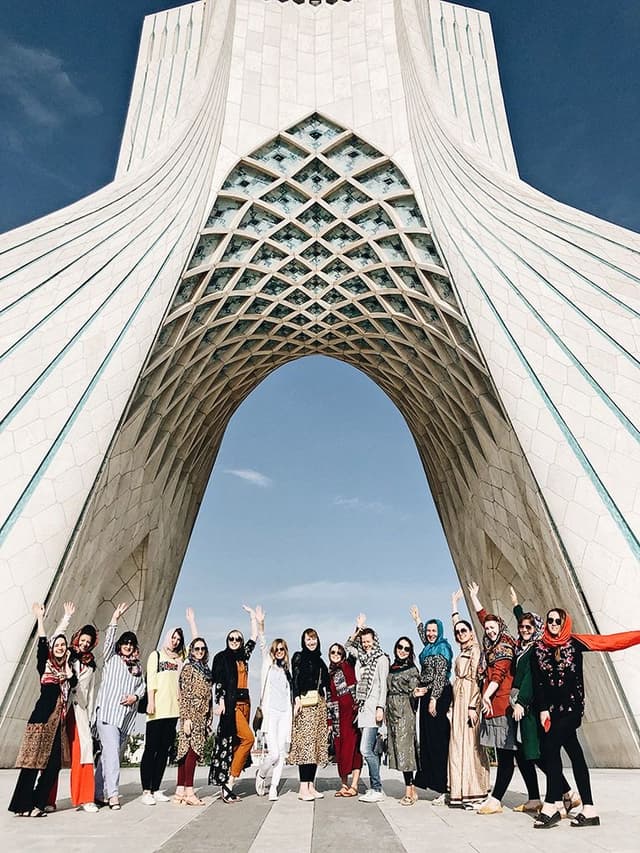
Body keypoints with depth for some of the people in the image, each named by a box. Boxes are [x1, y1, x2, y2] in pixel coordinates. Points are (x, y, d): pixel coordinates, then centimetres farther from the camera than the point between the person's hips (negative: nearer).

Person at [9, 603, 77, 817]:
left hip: (59, 721, 5)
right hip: (42, 717, -5)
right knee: (33, 762, -5)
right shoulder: (44, 664, 2)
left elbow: (73, 684, -2)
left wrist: (68, 667, -4)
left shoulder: (68, 667, 14)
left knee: (54, 764, 3)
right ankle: (23, 805, 5)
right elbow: (41, 645, -14)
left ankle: (37, 804, 13)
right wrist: (40, 618, -20)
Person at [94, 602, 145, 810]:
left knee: (114, 754, 7)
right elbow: (108, 640, -7)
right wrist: (115, 619, -17)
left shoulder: (137, 665, 18)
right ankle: (113, 794, -16)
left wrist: (136, 695, -5)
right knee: (111, 752, -14)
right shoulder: (111, 658, 7)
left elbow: (142, 685, 16)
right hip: (108, 712, -5)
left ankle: (100, 793, 16)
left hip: (127, 715, 5)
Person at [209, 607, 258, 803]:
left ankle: (226, 784, 9)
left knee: (236, 743, 4)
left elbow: (255, 636, 23)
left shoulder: (243, 656, 15)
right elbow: (218, 681, -5)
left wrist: (252, 615, 26)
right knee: (248, 738, -17)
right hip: (231, 702, -6)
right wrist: (221, 701, -15)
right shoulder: (221, 657, 2)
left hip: (244, 702, 6)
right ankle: (229, 782, -12)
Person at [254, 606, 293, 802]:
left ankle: (273, 787, 11)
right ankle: (261, 774, 18)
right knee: (273, 753, -10)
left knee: (282, 753, 0)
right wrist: (260, 624, -17)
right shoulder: (268, 663, 8)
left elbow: (290, 694, 17)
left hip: (285, 713, 3)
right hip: (270, 712, -3)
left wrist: (291, 715, 9)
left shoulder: (287, 670, 15)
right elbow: (262, 644, -4)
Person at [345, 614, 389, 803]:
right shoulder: (361, 657, 15)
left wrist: (380, 707, -15)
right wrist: (357, 630, 14)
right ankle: (374, 789, 14)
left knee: (366, 749, -12)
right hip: (363, 707, 7)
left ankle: (377, 789, -4)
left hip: (373, 707, -7)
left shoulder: (381, 659, -3)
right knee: (371, 750, 9)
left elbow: (383, 685, -8)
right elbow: (347, 646, 26)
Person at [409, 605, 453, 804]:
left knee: (438, 740, -9)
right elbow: (424, 639, 38)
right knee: (428, 740, 7)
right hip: (427, 696, 9)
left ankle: (443, 789, -7)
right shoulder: (429, 648, 15)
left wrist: (434, 699, -19)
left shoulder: (442, 648, -8)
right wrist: (417, 620, 49)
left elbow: (440, 676, -14)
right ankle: (433, 781, 11)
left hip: (438, 697, -8)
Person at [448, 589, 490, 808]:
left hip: (469, 700, -8)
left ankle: (473, 792, -3)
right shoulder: (463, 650, 13)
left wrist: (472, 706, -19)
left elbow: (475, 679, -14)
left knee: (469, 742, -7)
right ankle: (461, 792, 11)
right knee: (458, 742, 7)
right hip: (459, 699, 8)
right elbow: (456, 624, 26)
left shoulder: (474, 650, -8)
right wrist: (454, 603, 34)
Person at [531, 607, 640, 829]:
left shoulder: (574, 642, -1)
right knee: (573, 751, 7)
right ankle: (588, 809, 13)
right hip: (551, 707, 3)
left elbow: (609, 641, -6)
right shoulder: (538, 648, 5)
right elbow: (537, 682, 3)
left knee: (550, 747, -11)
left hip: (571, 705, -3)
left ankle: (551, 806, -4)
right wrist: (542, 709, -5)